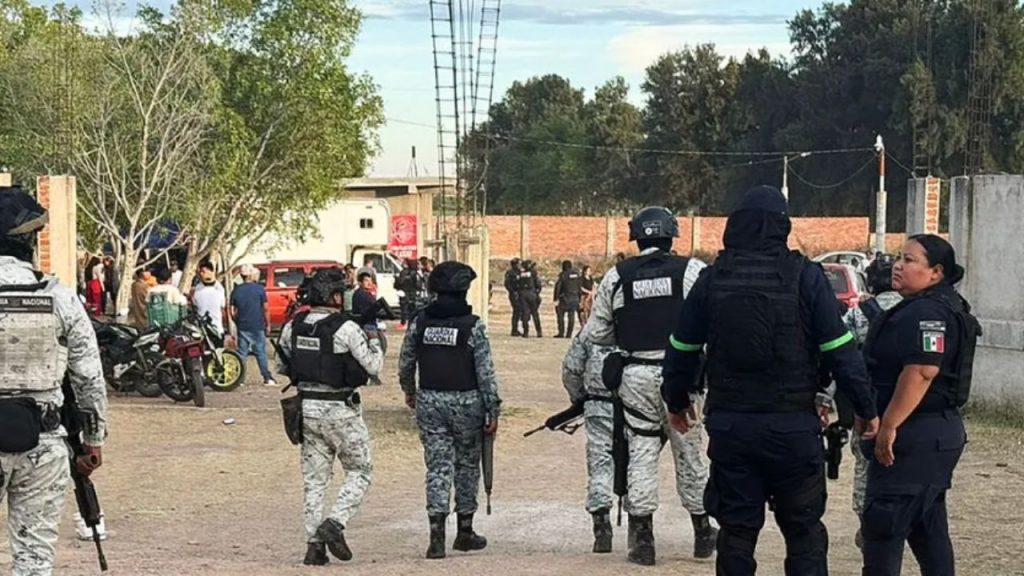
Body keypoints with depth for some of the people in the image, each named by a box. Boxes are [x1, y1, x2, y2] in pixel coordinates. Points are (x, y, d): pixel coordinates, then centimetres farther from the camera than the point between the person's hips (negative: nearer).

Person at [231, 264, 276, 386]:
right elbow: (265, 309, -5)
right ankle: (267, 378, 2)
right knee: (261, 353, 3)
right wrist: (268, 325, 4)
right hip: (257, 327, -2)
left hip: (242, 327, 2)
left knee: (241, 353, 7)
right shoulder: (259, 289, -5)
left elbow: (233, 312, 3)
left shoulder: (236, 291, 2)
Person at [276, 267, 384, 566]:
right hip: (340, 410, -5)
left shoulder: (293, 327, 2)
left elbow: (283, 365, 10)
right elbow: (372, 365, -10)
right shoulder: (346, 328, -15)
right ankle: (335, 524, -8)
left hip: (306, 407, 6)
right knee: (360, 471, 9)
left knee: (314, 478, 12)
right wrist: (374, 342, 8)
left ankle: (314, 543, 10)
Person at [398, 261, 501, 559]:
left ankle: (437, 536, -8)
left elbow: (405, 364, 10)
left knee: (437, 467, 3)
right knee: (467, 466, 13)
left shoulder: (419, 322, 0)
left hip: (429, 402, 2)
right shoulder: (473, 326, -10)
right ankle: (465, 532, 22)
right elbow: (485, 372, -11)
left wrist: (409, 391, 28)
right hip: (466, 402, -2)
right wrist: (493, 411, -5)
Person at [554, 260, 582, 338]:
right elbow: (580, 287, 11)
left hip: (564, 299, -4)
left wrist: (556, 299, -7)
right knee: (571, 316, 4)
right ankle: (569, 334, 1)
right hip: (574, 299, 4)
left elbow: (557, 287, -10)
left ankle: (561, 333, -2)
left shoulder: (562, 275, -8)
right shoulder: (577, 275, 7)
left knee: (561, 316, 3)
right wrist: (579, 299, 17)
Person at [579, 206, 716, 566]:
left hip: (636, 374, 1)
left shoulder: (616, 276, 3)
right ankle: (702, 534, 23)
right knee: (690, 453, 11)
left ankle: (643, 539, 5)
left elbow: (595, 334, 8)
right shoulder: (691, 270, -3)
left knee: (640, 454, 7)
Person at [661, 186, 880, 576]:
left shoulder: (713, 279, 3)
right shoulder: (805, 277, -6)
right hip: (792, 424, -2)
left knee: (736, 530, 10)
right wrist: (866, 408, 2)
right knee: (804, 531, 6)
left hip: (729, 425, 3)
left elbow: (682, 350, 10)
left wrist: (677, 402, 26)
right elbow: (840, 350, -8)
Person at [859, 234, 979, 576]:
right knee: (928, 527, 14)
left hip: (916, 436, -11)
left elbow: (921, 372, -27)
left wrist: (888, 426, -25)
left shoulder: (928, 313, -17)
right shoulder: (920, 310, 18)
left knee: (882, 524, -8)